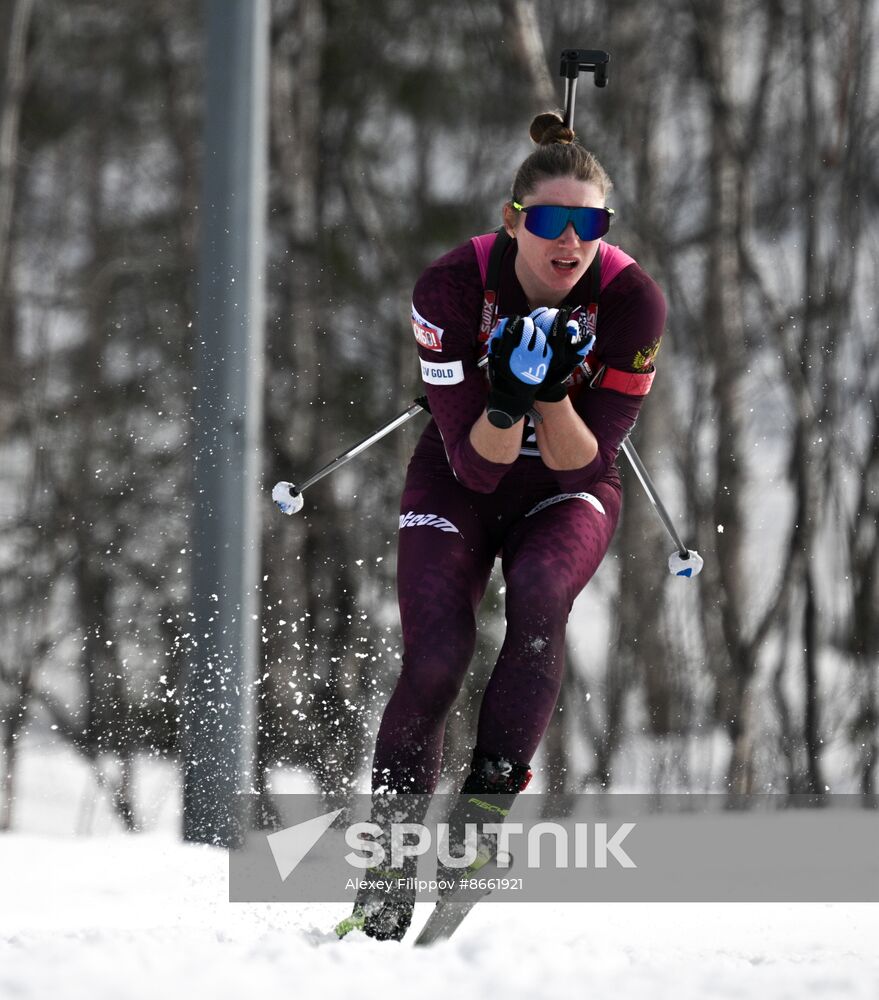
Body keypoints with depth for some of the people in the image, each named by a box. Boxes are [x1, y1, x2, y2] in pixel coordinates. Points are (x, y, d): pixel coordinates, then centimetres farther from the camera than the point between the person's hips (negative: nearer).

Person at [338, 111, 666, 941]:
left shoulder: (631, 300, -23)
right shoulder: (453, 288, -25)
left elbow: (581, 463, -21)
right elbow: (476, 463, -24)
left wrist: (553, 392, -39)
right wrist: (506, 401, -43)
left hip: (567, 492, 0)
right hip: (461, 479, 0)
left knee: (539, 594, -32)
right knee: (436, 659, -20)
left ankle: (488, 802, -23)